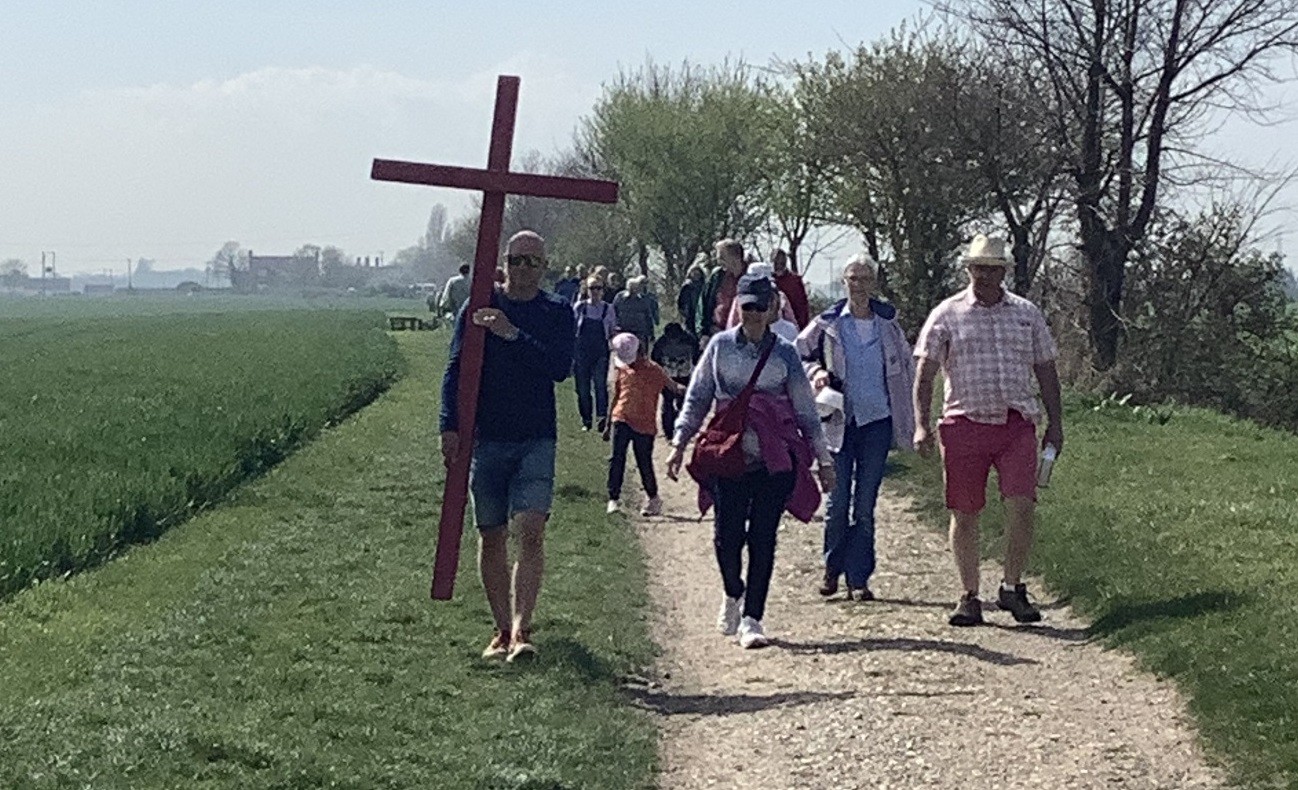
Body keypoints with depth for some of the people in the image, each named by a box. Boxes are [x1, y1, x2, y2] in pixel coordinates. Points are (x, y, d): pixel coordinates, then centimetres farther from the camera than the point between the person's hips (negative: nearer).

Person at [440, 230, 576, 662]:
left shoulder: (557, 313, 4)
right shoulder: (479, 308, 5)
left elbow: (561, 367, -10)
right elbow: (456, 370, 3)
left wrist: (513, 335, -18)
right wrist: (450, 426, -9)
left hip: (536, 440, -1)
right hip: (486, 437, 1)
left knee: (530, 532, -14)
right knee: (491, 536, 6)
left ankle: (521, 630, -17)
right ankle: (502, 629, 17)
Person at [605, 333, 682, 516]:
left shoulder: (653, 370, 0)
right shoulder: (623, 369, 10)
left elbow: (672, 386, -7)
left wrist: (680, 389, -31)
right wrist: (608, 424, 20)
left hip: (644, 425, -3)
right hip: (622, 420, 3)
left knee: (644, 463, 3)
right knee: (617, 459, -9)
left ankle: (653, 499, 22)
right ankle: (613, 499, -6)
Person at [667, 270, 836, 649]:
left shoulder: (785, 354, 6)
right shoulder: (720, 346, 7)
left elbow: (806, 411, 11)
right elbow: (697, 398, 12)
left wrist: (823, 459, 12)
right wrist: (680, 442, 5)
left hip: (775, 459, 0)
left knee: (763, 538, -4)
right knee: (727, 534, -5)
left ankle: (752, 618, 3)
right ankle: (733, 593, 26)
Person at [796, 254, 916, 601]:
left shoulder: (887, 324, 5)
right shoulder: (828, 324, 0)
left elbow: (906, 367, 15)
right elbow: (796, 352, 11)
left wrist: (908, 420, 12)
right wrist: (815, 372, -8)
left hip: (877, 420, 1)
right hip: (840, 421, -1)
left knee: (865, 504, 1)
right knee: (838, 501, -1)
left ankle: (858, 579, 6)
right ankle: (832, 569, 17)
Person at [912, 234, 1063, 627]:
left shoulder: (1028, 314, 13)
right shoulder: (947, 315, 5)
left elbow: (1046, 371, 18)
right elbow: (924, 373, 1)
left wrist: (1055, 423, 12)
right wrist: (921, 425, -9)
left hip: (1017, 424, 1)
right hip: (964, 423, -1)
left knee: (1022, 506, -11)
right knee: (964, 514, 2)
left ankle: (1012, 587, 5)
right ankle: (969, 596, 13)